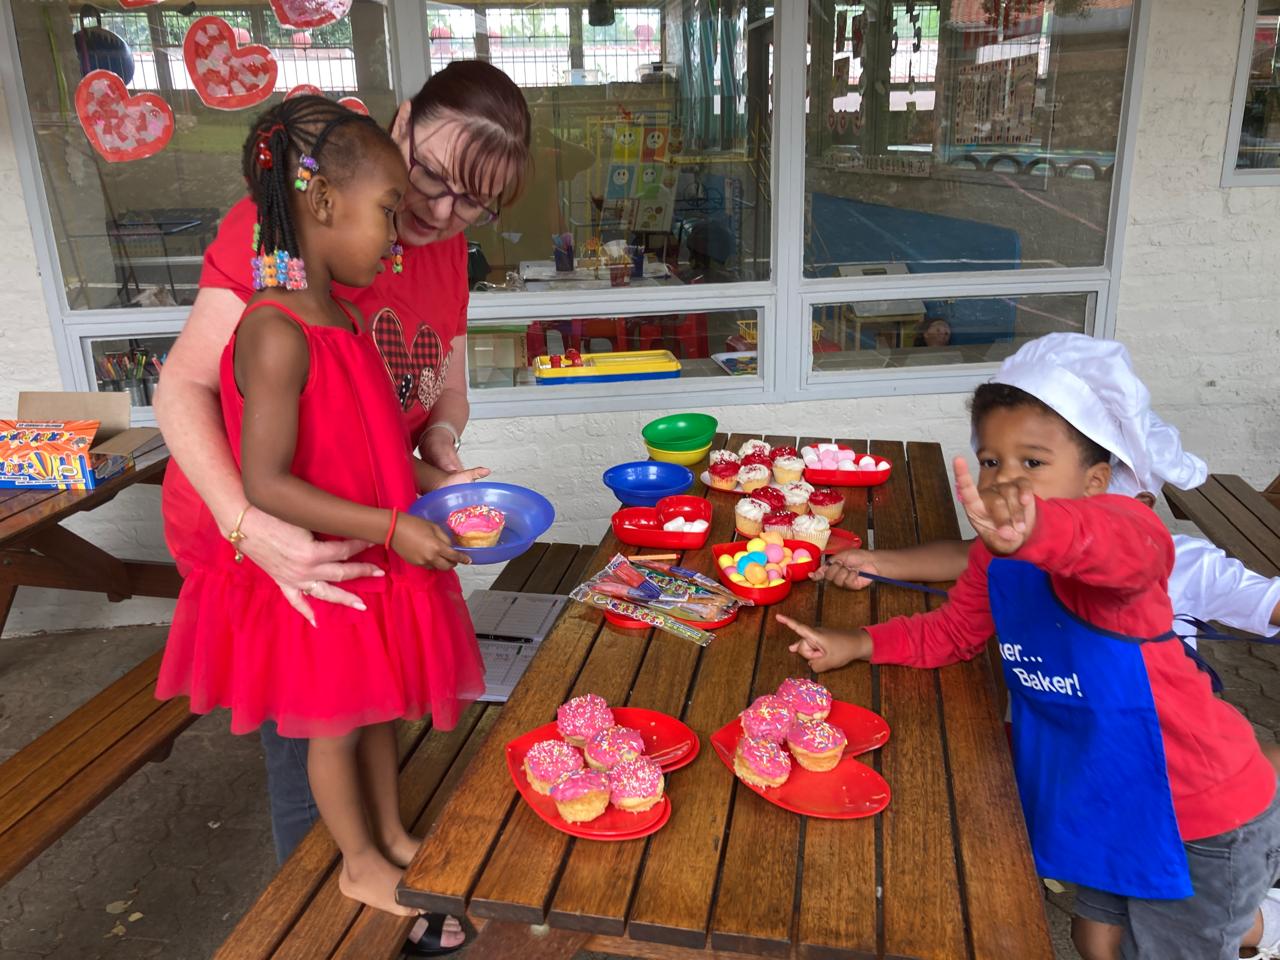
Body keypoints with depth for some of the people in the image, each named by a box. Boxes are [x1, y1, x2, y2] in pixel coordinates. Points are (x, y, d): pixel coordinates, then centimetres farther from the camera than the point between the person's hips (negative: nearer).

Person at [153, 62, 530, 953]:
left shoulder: (447, 252, -1)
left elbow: (446, 393, 8)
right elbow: (183, 387, -22)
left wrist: (444, 453, -15)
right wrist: (249, 525, -36)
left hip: (361, 527, 6)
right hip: (264, 542, -6)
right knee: (310, 755, 4)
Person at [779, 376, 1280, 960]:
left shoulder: (1122, 524, -29)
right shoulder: (996, 560, -6)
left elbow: (1123, 546, -54)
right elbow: (952, 632, 10)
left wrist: (1033, 527, -75)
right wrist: (860, 644, -2)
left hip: (1206, 818, -7)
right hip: (1114, 798, 8)